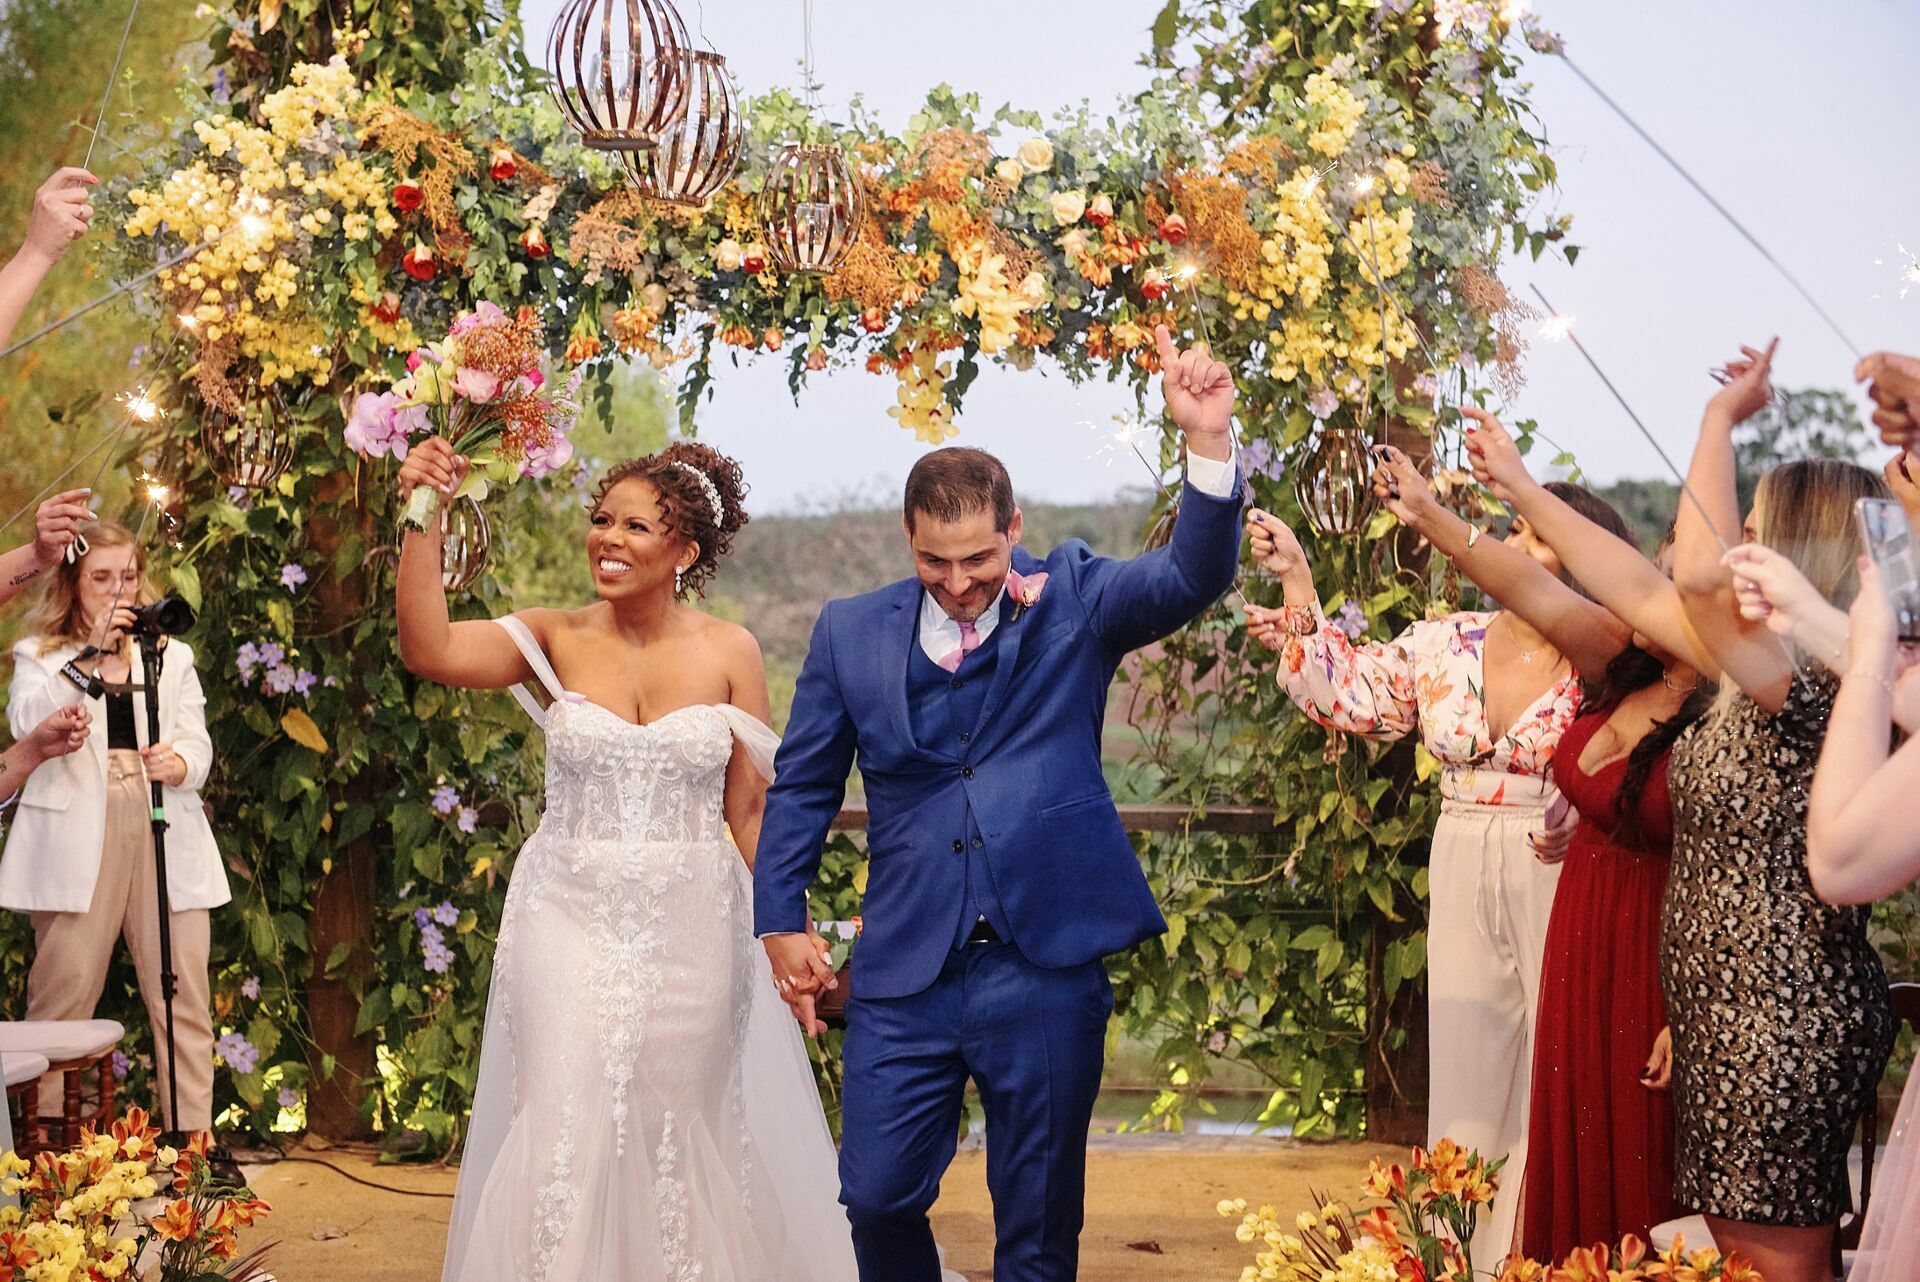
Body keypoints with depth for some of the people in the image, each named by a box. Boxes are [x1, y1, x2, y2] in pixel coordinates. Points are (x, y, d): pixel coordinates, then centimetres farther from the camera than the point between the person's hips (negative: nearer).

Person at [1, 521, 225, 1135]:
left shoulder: (172, 655, 20)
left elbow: (197, 741, 9)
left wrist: (180, 763, -14)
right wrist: (90, 654, -15)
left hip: (165, 829, 2)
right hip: (77, 830, -2)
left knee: (184, 996, -3)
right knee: (62, 994, -4)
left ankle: (193, 1143, -2)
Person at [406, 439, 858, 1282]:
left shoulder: (729, 653, -1)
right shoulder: (556, 641, -3)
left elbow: (749, 805, 2)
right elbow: (429, 650, -18)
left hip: (690, 926, 0)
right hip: (570, 918, 0)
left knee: (678, 1130, 11)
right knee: (565, 1128, -3)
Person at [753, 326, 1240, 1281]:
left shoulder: (1070, 601, 1)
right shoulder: (851, 632, 4)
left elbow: (1191, 578, -15)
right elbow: (802, 787, 12)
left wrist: (1209, 444, -29)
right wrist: (781, 922, 7)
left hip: (1047, 971, -1)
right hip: (904, 973, 1)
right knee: (878, 1197, 5)